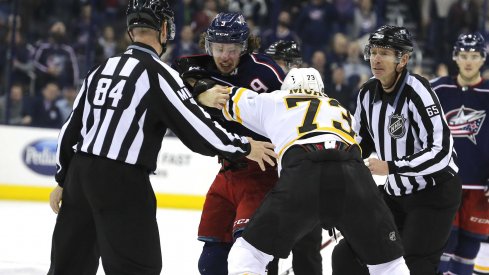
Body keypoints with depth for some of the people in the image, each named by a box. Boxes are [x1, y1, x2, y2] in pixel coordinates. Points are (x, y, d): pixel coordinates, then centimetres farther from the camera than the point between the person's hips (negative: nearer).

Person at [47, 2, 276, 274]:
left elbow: (72, 128, 16)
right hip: (122, 182, -7)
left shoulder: (102, 69, 13)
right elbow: (198, 130, -12)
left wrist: (63, 180, 24)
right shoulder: (158, 73, -8)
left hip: (80, 172, 7)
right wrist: (245, 147, 1)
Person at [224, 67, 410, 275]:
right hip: (353, 176, 2)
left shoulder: (275, 103, 32)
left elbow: (231, 100, 45)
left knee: (249, 252, 14)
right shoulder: (341, 111, 40)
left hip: (301, 174, -2)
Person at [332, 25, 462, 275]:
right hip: (395, 193, 7)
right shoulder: (368, 93, -1)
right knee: (348, 254, 3)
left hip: (435, 193, -7)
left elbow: (440, 152, -28)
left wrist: (391, 167, -30)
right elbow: (361, 143, 13)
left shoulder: (417, 92, -22)